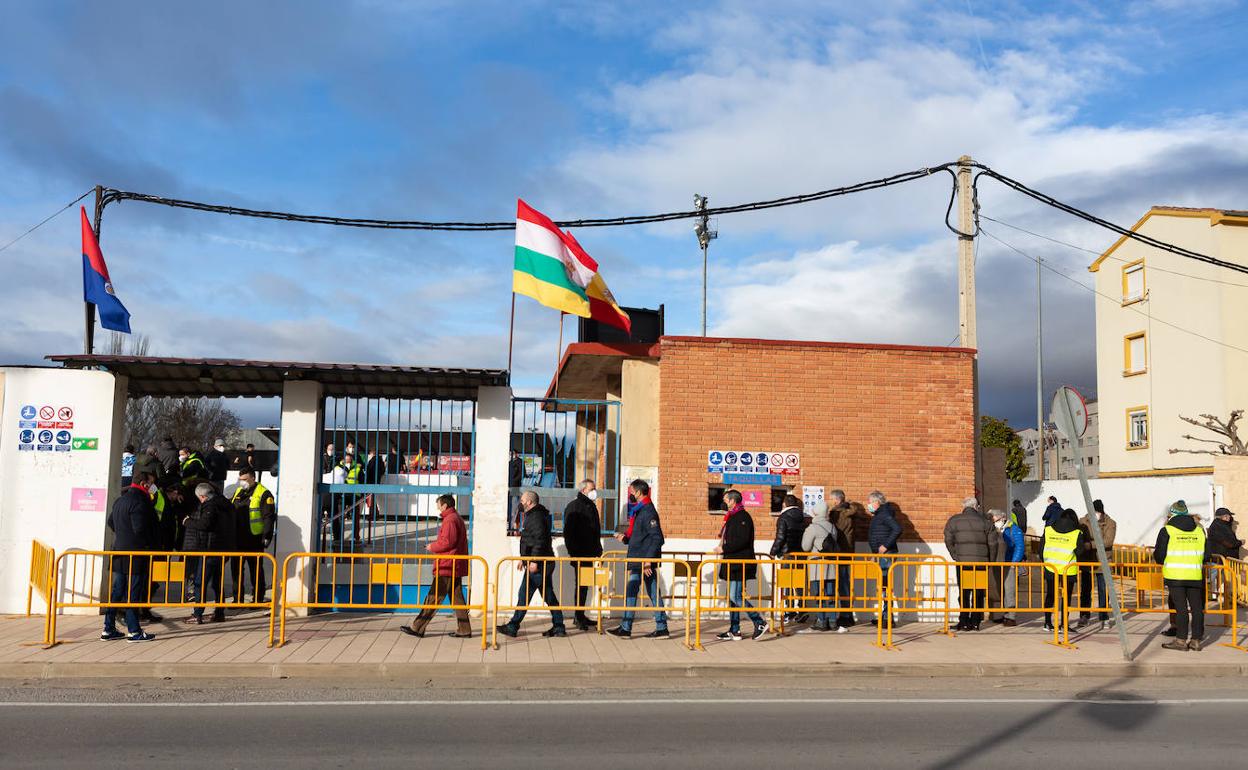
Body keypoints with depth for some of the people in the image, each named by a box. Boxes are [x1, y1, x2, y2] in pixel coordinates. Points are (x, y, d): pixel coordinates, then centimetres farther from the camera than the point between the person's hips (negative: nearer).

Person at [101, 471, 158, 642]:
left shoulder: (120, 500, 14)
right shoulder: (138, 502, -17)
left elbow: (111, 522, 24)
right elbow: (140, 529, -22)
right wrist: (150, 546, -9)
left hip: (119, 552, 9)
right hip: (135, 554, -9)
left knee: (117, 590, 13)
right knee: (133, 593, -4)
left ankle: (108, 629, 17)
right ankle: (134, 631, 1)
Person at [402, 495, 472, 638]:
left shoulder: (449, 520, -13)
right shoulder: (458, 518, 19)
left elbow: (447, 542, -21)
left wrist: (432, 547, -7)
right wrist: (436, 545, 13)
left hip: (447, 567, -10)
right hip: (455, 567, 10)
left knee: (434, 598, -5)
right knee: (457, 598, 10)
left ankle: (417, 628, 0)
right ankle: (464, 630, 11)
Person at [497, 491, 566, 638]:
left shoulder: (536, 517, -14)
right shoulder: (532, 516, 20)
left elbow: (539, 541, -23)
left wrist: (534, 561, -25)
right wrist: (523, 559, 28)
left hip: (538, 565, -11)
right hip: (544, 564, 11)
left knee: (525, 594, -4)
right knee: (548, 595, 10)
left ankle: (513, 627, 1)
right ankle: (558, 627, 12)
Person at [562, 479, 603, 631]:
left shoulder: (592, 506, 17)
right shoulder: (574, 506, -9)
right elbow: (568, 531, -14)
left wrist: (598, 550, 18)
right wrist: (573, 552, -17)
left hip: (589, 553, 8)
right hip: (580, 554, -8)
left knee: (585, 584, 12)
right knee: (581, 584, -6)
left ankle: (581, 615, 20)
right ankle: (579, 618, -1)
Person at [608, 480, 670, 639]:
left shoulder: (648, 512, -16)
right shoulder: (640, 510, 15)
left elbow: (657, 538, -21)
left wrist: (648, 560, -23)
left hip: (643, 562, -10)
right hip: (639, 561, 10)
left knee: (631, 592, -3)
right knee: (654, 594, 10)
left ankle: (625, 629, 3)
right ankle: (661, 628, 13)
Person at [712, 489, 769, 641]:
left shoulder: (743, 517, -14)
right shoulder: (733, 517, 18)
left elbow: (742, 541, -23)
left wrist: (724, 549, -19)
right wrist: (723, 548, 13)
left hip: (740, 564, -10)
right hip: (733, 564, 10)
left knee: (736, 597, -11)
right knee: (732, 597, 12)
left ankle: (760, 623, -3)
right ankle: (734, 631, 17)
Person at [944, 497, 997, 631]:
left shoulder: (954, 521, 3)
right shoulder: (984, 521, 2)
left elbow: (948, 541, 2)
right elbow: (992, 542, 2)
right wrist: (990, 561, 12)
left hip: (963, 562, 0)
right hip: (981, 562, 0)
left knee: (964, 592, 5)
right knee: (978, 593, 8)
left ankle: (964, 622, 2)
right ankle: (975, 622, 10)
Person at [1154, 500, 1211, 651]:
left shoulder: (1167, 531, -3)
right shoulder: (1200, 531, 10)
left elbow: (1159, 555, -4)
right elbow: (1206, 555, 14)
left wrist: (1163, 562, 19)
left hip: (1175, 575, -3)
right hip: (1195, 575, 4)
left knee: (1180, 607, 0)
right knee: (1196, 607, 9)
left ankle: (1181, 639, 2)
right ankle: (1196, 640, 13)